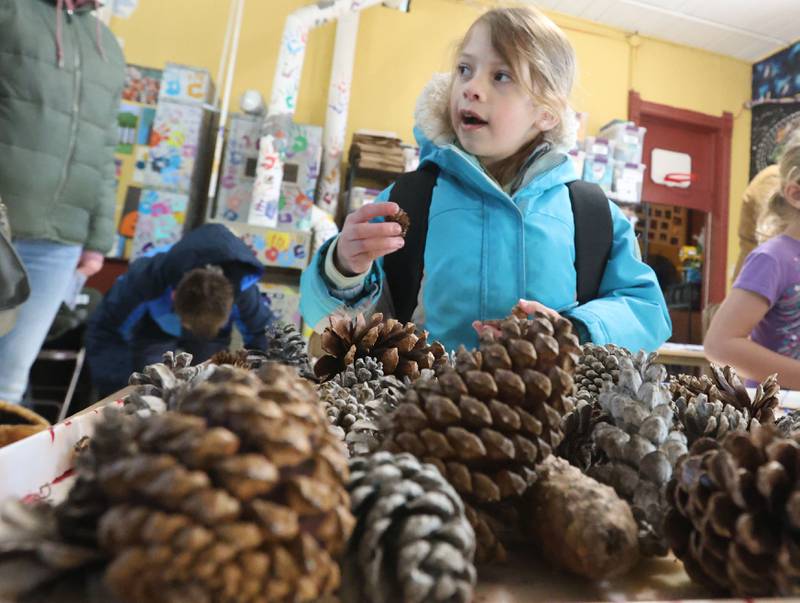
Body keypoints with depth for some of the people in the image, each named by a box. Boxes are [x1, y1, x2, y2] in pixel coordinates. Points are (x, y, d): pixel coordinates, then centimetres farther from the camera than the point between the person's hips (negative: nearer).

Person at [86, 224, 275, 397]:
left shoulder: (241, 287, -38)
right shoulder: (148, 279, -38)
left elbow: (263, 333, -21)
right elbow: (103, 330, -23)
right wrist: (119, 391, -26)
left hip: (214, 334, 1)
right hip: (153, 331, 0)